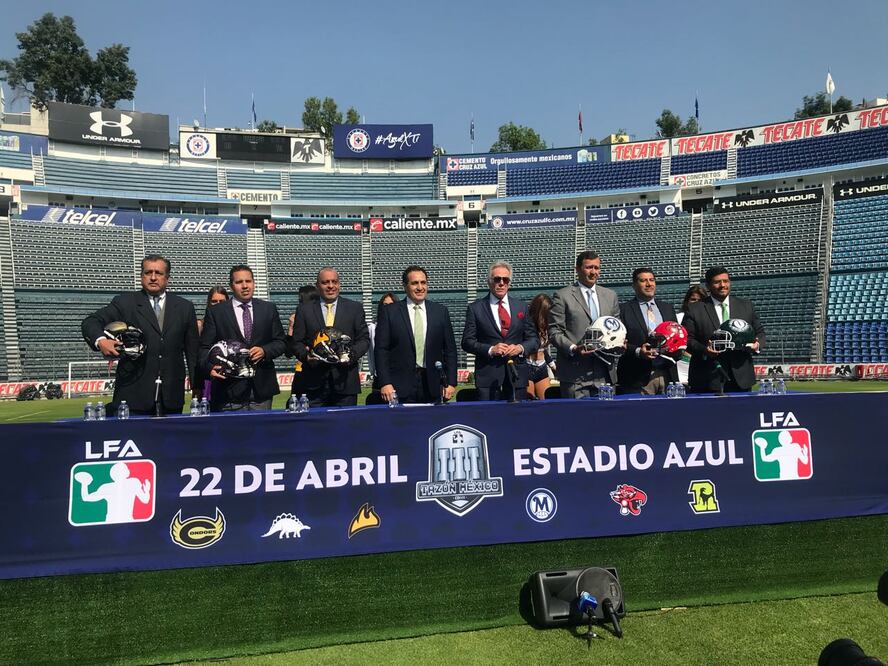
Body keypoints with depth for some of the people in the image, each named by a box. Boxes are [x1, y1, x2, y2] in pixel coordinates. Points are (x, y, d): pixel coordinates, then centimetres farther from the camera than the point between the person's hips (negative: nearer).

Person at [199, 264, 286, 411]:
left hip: (262, 388, 2)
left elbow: (280, 342, 11)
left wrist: (265, 351, -9)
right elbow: (205, 347, 1)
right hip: (229, 390, -2)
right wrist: (210, 366, -18)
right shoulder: (215, 312, 5)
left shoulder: (269, 309, 10)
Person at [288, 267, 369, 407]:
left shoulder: (355, 308, 9)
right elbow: (296, 342, 7)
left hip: (345, 381, 0)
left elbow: (364, 339, 7)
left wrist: (352, 354, -12)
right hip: (315, 382, 0)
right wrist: (306, 355, -14)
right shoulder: (304, 311, 9)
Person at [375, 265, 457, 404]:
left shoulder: (441, 311, 8)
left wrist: (451, 382, 4)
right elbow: (381, 350, -1)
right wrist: (385, 383, -8)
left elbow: (450, 349, 9)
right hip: (400, 387, -2)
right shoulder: (389, 312, 2)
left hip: (432, 387, 2)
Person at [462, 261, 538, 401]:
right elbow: (467, 342, 1)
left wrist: (521, 348, -8)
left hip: (517, 375, 3)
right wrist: (490, 350, -14)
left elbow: (534, 339, 13)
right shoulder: (475, 308, 4)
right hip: (488, 377, -2)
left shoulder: (521, 307, 12)